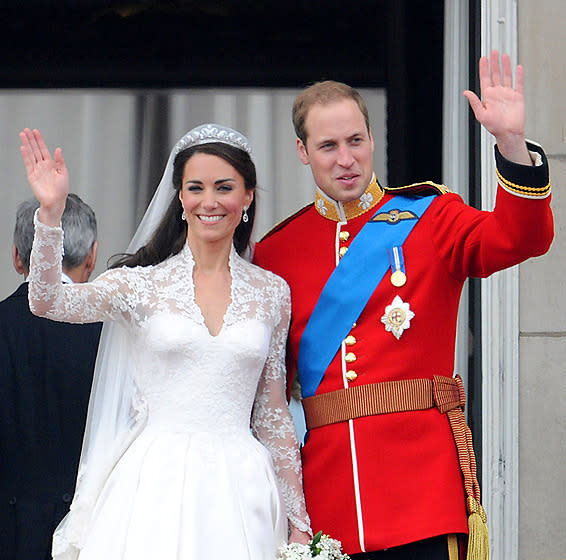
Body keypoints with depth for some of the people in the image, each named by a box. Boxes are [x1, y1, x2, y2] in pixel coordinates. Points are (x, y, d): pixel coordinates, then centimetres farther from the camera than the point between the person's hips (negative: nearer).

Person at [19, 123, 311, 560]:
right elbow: (47, 301, -11)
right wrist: (51, 212, -23)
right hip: (155, 486, -1)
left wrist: (297, 519, 12)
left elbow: (273, 413, 13)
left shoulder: (272, 292, 9)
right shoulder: (143, 283, 4)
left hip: (238, 490, 1)